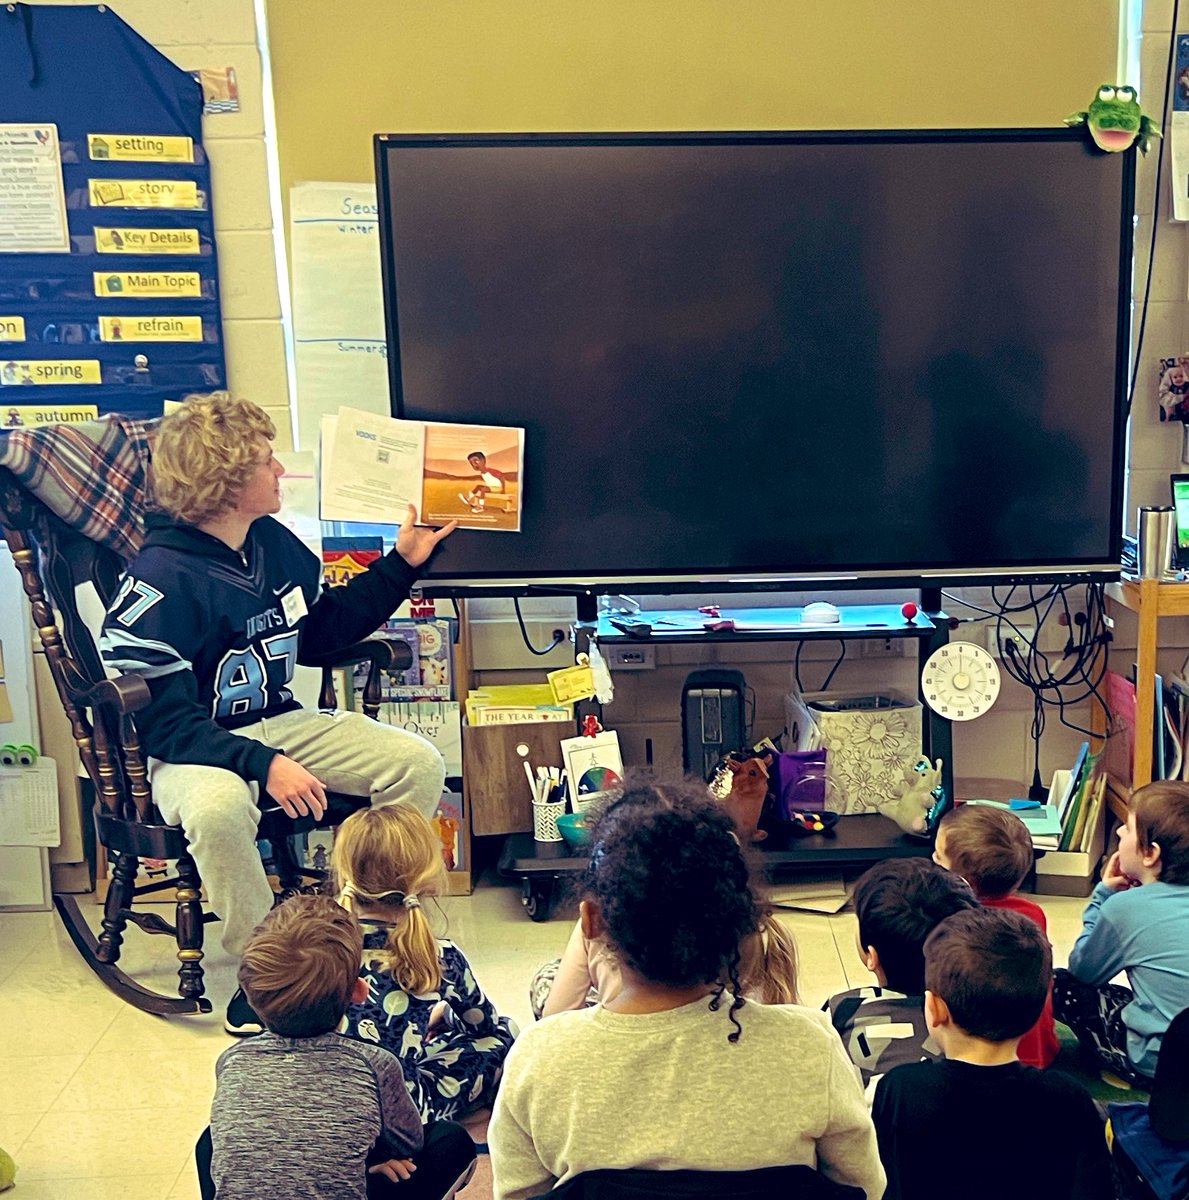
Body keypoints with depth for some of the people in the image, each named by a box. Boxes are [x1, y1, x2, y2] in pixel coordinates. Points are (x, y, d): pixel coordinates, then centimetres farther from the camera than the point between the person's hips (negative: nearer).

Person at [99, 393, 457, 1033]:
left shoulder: (275, 543, 5)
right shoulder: (160, 578, -19)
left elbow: (323, 627, 23)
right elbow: (164, 720, -22)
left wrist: (402, 562, 18)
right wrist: (262, 764, -34)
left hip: (282, 724, 7)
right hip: (192, 748, -7)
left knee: (419, 763, -9)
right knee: (218, 807, -42)